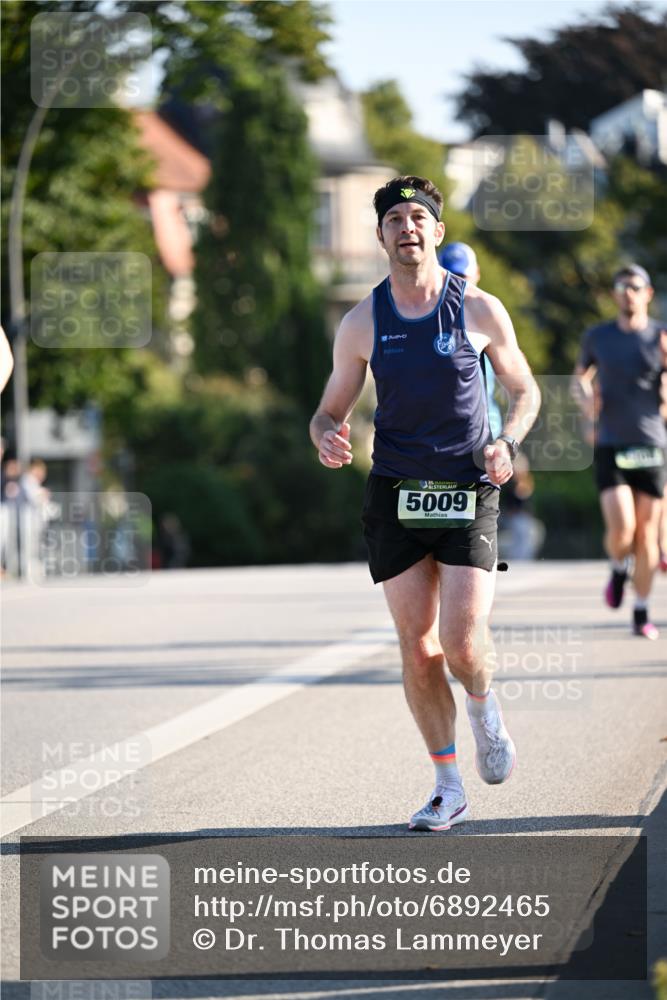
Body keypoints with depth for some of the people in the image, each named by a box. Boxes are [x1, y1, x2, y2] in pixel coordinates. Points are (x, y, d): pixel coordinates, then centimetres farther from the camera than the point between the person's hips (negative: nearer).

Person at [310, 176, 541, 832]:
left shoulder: (480, 311, -2)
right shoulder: (362, 324, 1)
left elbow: (525, 390, 11)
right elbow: (330, 412, 9)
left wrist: (507, 441, -8)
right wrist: (327, 438, -15)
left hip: (467, 493, -2)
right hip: (395, 496, 2)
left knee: (463, 644, -13)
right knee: (417, 648, 1)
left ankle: (483, 706, 23)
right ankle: (448, 788, 13)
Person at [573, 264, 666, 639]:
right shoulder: (598, 337, 5)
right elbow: (580, 377, 20)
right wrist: (585, 398, -2)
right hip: (610, 447, 0)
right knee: (621, 529, -16)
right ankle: (619, 569, 18)